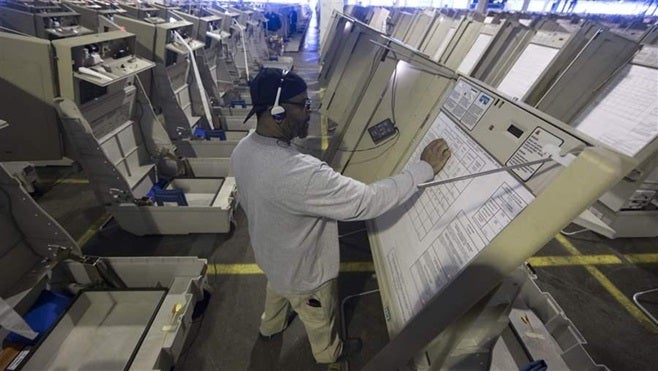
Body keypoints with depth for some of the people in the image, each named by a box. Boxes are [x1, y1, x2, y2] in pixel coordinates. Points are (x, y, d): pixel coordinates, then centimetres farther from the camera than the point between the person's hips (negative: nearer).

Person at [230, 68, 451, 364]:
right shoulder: (299, 174, -44)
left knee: (277, 290, 39)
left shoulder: (243, 149, -14)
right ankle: (328, 352, 60)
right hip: (303, 270, -7)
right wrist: (425, 168, -27)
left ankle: (270, 326, 71)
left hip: (269, 253, 8)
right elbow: (368, 201, -38)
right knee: (320, 316, 26)